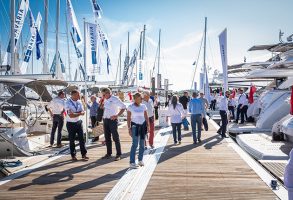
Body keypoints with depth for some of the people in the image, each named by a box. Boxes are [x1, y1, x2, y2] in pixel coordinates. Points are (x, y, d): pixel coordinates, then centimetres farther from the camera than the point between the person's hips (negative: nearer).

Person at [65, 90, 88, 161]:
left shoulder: (79, 102, 2)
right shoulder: (68, 103, -16)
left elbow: (83, 112, 0)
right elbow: (71, 115, -22)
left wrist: (75, 113, -17)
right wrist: (79, 113, -13)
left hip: (79, 122, 4)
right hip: (71, 124, -4)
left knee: (81, 138, 2)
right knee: (72, 140, 6)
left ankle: (84, 154, 8)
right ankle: (73, 155, 18)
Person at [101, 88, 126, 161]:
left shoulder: (115, 99, -9)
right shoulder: (105, 100, 12)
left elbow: (123, 107, -12)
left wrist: (117, 115, -15)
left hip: (112, 120, -7)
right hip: (105, 120, 7)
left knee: (115, 138, -3)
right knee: (107, 138, 12)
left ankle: (118, 154, 4)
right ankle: (108, 153, 22)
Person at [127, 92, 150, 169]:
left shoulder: (143, 106, 7)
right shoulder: (130, 107, -3)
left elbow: (146, 117, 10)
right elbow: (128, 118, -3)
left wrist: (147, 126, 1)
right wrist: (129, 128, -8)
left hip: (143, 125, 4)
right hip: (135, 125, -4)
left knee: (142, 144, 8)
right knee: (135, 144, -11)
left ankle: (140, 160, 23)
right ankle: (132, 162, -7)